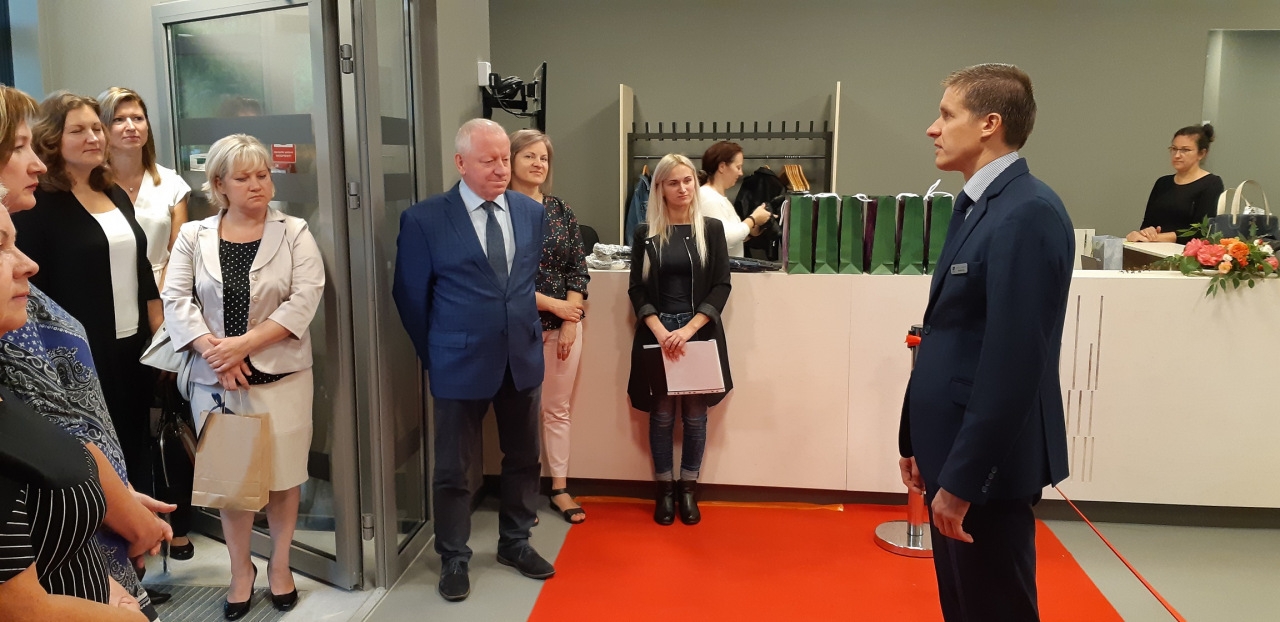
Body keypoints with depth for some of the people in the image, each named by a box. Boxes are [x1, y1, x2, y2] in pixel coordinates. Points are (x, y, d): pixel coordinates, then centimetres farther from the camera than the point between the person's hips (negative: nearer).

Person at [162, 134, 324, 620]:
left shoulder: (294, 233, 0)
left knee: (283, 474, 6)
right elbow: (177, 299, -1)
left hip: (281, 375, -1)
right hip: (215, 379, 1)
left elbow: (305, 298, -10)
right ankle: (240, 569, 26)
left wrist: (246, 342, -17)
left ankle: (279, 564, 25)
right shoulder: (193, 236, 5)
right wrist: (214, 351, -15)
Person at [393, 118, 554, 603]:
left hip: (523, 359, 4)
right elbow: (410, 295, -2)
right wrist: (435, 355, 3)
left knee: (523, 458, 16)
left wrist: (530, 332, 12)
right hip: (461, 364, -4)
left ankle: (514, 542, 36)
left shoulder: (533, 213, 2)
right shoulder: (424, 220, -10)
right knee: (453, 469, 8)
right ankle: (454, 558, 28)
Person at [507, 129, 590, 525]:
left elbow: (578, 267, 6)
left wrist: (571, 319, -5)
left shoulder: (560, 210, 7)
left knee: (558, 410, 11)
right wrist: (554, 305, -13)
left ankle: (560, 488, 22)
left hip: (565, 323, 4)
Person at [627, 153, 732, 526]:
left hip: (700, 332, 0)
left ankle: (688, 490, 20)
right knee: (662, 415, 5)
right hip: (657, 333, 0)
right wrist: (660, 331, -15)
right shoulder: (646, 233, 3)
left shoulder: (711, 229, 2)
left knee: (695, 415, 6)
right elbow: (637, 290, 1)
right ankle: (664, 491, 18)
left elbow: (721, 286, -3)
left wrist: (688, 330, -15)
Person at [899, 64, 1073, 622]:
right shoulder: (978, 205, 10)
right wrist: (919, 440, 14)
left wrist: (962, 478, -21)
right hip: (956, 448, 9)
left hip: (986, 461, -9)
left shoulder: (1027, 213, -20)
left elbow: (1013, 361, -24)